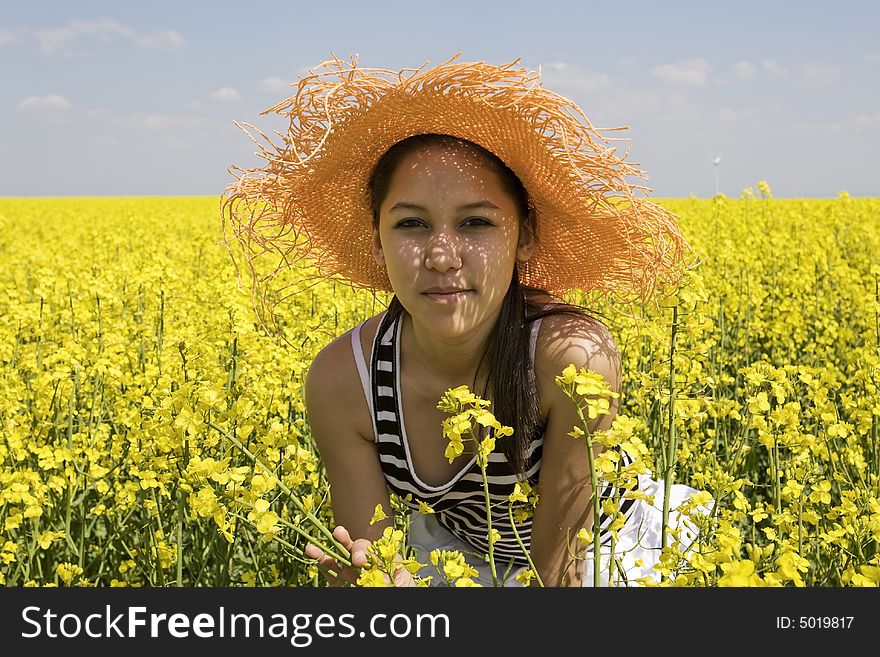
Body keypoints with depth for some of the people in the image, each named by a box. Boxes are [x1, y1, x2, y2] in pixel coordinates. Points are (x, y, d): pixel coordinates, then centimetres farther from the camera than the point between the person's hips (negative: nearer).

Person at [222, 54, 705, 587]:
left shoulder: (574, 356, -31)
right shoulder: (340, 379, -23)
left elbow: (556, 567, -25)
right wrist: (357, 575, -38)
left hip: (610, 546, 0)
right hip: (454, 548, 1)